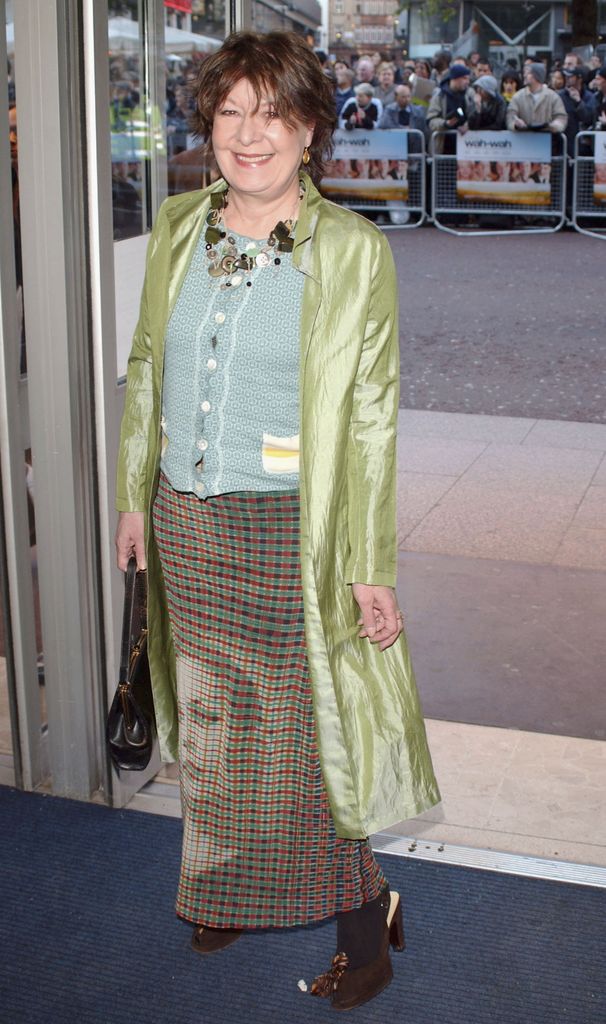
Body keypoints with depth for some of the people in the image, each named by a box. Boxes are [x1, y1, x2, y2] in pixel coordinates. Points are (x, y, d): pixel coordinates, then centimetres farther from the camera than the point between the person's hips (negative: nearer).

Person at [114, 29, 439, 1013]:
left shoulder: (354, 251, -9)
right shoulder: (179, 227, 4)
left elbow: (373, 420, -9)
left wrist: (373, 567, -10)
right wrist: (135, 494, 13)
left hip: (290, 528, -5)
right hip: (186, 523, 5)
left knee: (301, 731, 3)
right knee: (209, 724, 18)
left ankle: (363, 911, 26)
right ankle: (230, 892, 41)